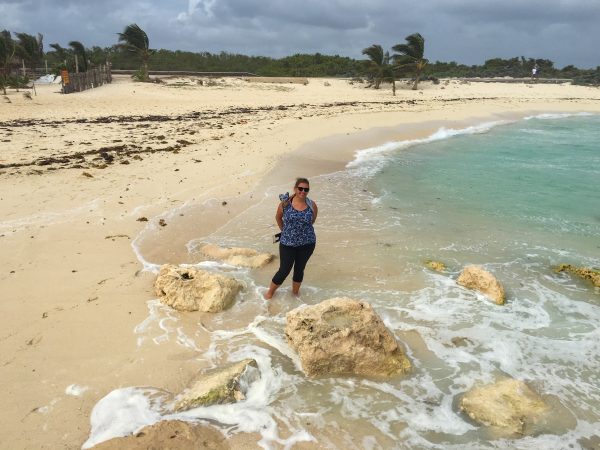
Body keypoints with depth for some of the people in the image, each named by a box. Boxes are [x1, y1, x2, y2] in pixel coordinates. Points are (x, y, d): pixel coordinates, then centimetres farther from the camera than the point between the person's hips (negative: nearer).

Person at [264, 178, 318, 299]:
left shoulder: (312, 205, -7)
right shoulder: (285, 203, -9)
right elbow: (278, 217, 10)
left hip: (307, 244, 2)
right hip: (287, 243, -1)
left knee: (299, 269, 16)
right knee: (284, 271, 3)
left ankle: (295, 292, 39)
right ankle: (270, 293, 27)